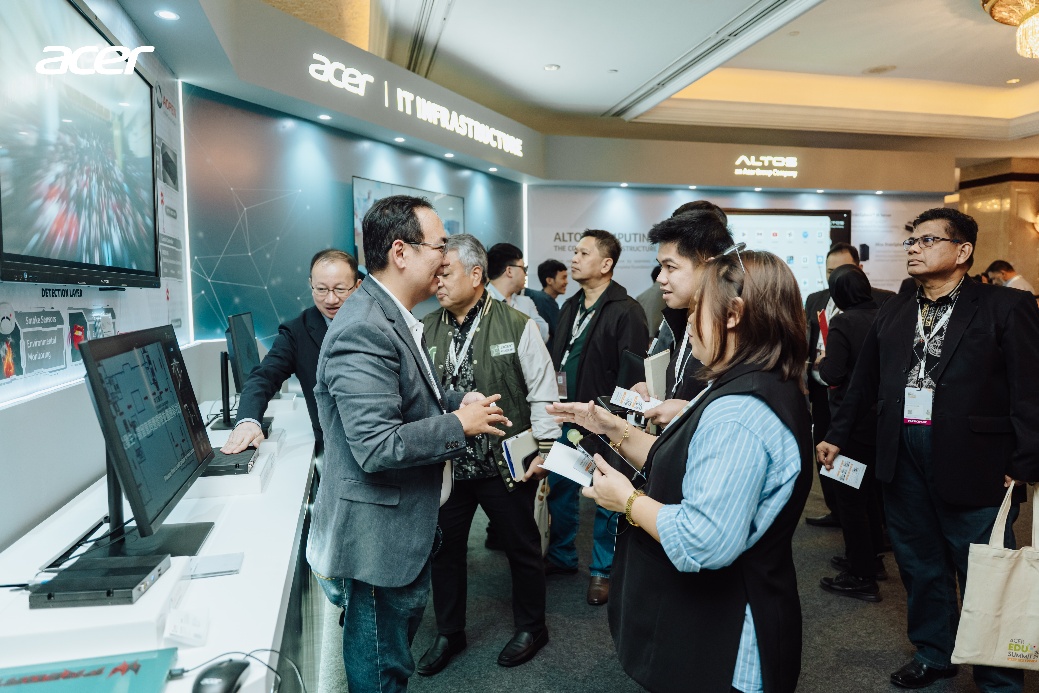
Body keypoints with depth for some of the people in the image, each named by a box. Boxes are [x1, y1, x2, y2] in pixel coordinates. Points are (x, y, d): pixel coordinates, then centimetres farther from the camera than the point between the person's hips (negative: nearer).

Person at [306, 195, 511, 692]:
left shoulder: (394, 317, 7)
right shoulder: (364, 330, -26)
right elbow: (376, 447, -30)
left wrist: (456, 402, 3)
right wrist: (460, 424, -19)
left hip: (408, 527, 10)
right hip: (379, 535, -10)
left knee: (397, 652, 28)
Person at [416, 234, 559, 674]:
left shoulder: (517, 325, -10)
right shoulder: (426, 330, 1)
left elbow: (542, 392, -7)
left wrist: (543, 451, -8)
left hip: (506, 465, -3)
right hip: (445, 465, 4)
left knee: (522, 548, 14)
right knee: (444, 549, 16)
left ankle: (531, 628, 38)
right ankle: (449, 634, 39)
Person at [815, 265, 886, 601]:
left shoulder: (843, 322, -17)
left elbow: (832, 374, -22)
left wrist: (823, 361, -1)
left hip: (853, 418, -7)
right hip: (880, 415, 7)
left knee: (849, 494, 4)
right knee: (868, 487, 23)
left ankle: (862, 576, 11)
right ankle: (871, 556, 36)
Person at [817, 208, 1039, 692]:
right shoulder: (893, 312, 11)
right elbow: (864, 380, 16)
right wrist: (838, 435, 15)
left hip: (973, 462, -5)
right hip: (903, 457, 5)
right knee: (920, 566, 17)